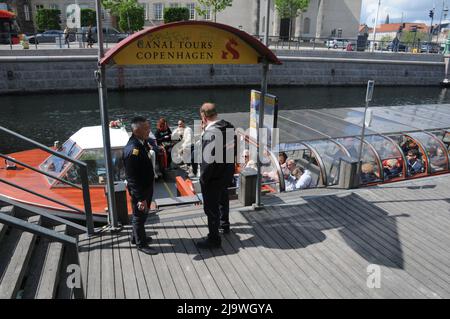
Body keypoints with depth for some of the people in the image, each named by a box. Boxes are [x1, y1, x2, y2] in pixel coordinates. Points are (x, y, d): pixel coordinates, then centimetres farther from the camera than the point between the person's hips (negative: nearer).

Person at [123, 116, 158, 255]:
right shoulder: (132, 150, -30)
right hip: (139, 191, -9)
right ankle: (141, 244, 31)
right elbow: (132, 178, -27)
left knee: (142, 215, 25)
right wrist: (140, 198, -24)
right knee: (139, 216, 12)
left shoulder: (142, 143, -2)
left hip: (146, 187, 9)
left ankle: (136, 237, 46)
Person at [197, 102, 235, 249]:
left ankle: (214, 239, 22)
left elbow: (208, 160, -28)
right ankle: (224, 224, 51)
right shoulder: (229, 126, -4)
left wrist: (203, 178, -14)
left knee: (211, 208, 8)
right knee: (223, 199, 29)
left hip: (213, 177, -8)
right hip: (227, 173, 9)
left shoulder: (210, 133, -29)